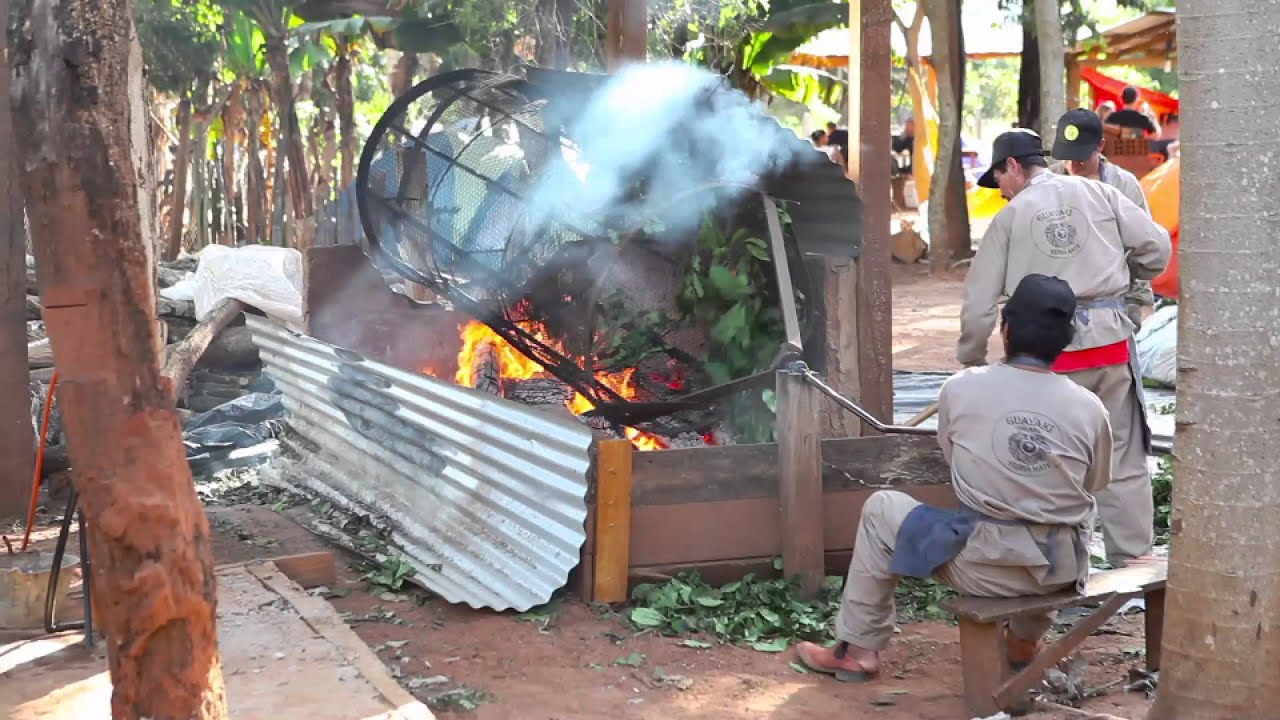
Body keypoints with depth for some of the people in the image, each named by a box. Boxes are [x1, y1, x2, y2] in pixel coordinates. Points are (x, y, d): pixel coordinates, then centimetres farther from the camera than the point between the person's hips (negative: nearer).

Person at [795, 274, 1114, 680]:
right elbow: (1095, 484, 11)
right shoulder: (1088, 408, -5)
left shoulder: (961, 389, -8)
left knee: (881, 509, 17)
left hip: (988, 568, -3)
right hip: (1062, 570, 3)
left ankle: (858, 650, 19)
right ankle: (1025, 642, 41)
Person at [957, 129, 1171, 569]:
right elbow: (1155, 245, 3)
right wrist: (1126, 278, 24)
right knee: (1123, 457, 8)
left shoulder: (1010, 216, 4)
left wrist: (970, 360, 16)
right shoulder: (1097, 193, 8)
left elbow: (979, 302, 3)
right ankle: (1133, 557, 9)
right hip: (1111, 338, 2)